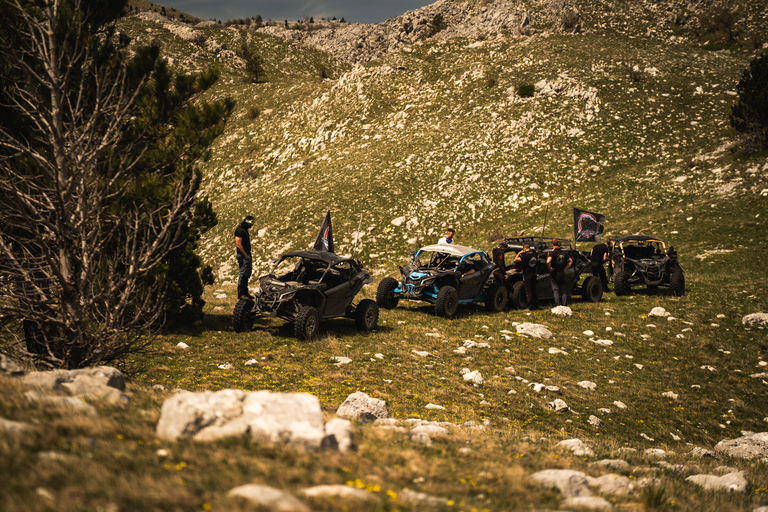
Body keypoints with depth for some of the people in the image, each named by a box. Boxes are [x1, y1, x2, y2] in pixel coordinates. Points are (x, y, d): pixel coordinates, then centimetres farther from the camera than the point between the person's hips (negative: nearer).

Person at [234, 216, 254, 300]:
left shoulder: (245, 230, 16)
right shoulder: (239, 230, -14)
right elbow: (238, 245, -20)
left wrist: (249, 255, 16)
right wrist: (246, 256, -16)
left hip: (247, 255, 10)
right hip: (242, 256, -10)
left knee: (247, 274, 12)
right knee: (243, 274, -7)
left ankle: (245, 292, 19)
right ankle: (240, 294, -2)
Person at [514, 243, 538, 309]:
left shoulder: (526, 256, -19)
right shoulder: (534, 254, 2)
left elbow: (516, 260, -22)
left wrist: (519, 253, -6)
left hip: (527, 275, -7)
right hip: (533, 274, 7)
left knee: (528, 291, -1)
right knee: (534, 290, 16)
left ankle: (530, 305, -1)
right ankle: (536, 304, 19)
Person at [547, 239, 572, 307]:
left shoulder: (553, 253, -13)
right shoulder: (564, 252, 5)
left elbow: (548, 261, -30)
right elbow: (571, 261, 14)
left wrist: (549, 268, -14)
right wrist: (565, 269, 14)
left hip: (555, 274, -5)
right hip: (562, 274, 5)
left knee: (556, 291, 0)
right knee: (563, 291, 11)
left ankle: (557, 306, -2)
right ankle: (564, 306, 10)